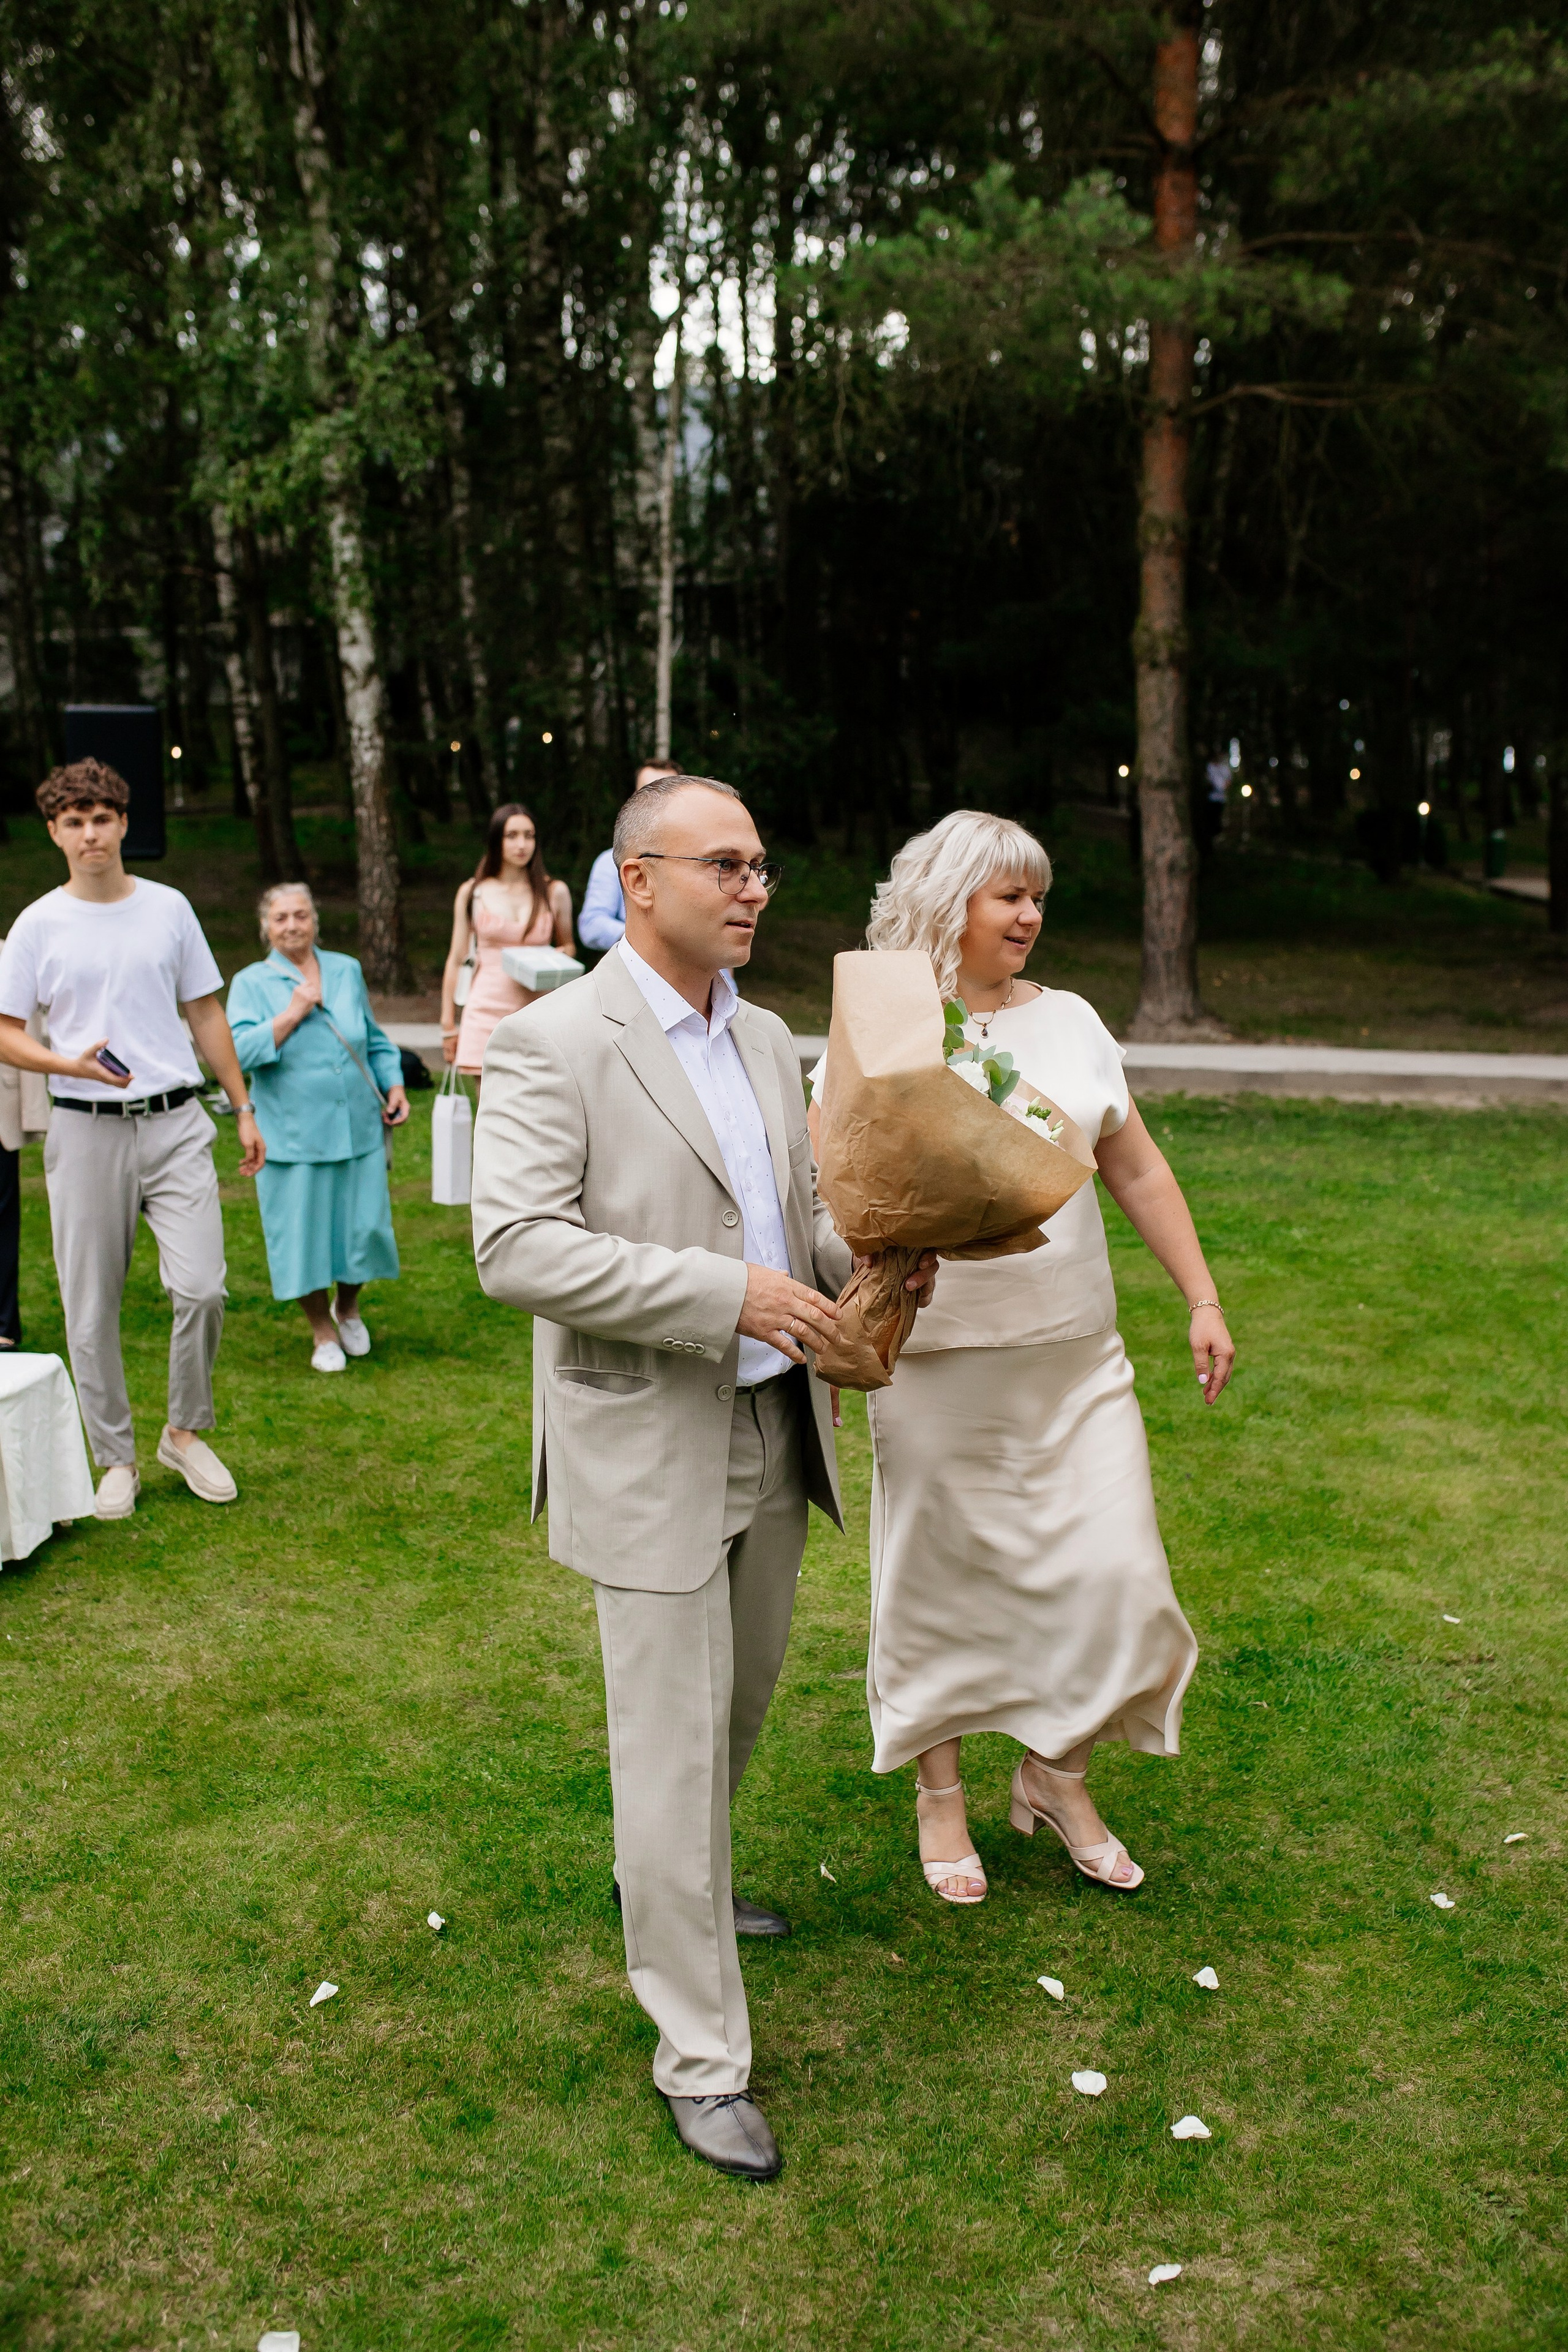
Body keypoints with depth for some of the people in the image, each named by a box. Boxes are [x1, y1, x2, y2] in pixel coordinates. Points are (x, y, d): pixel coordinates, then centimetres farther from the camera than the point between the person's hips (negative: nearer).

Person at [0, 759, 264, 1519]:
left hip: (175, 1122, 1)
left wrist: (244, 1109, 13)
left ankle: (185, 1433, 13)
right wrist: (71, 1064, -16)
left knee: (200, 1287, -9)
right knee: (91, 1310, 4)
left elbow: (206, 1014, 14)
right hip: (85, 1131, -1)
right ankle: (116, 1460, 19)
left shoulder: (168, 908, 8)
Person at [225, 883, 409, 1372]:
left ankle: (348, 1307, 33)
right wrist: (293, 1013, -16)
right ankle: (323, 1332, 22)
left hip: (359, 1129, 3)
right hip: (293, 1138, -3)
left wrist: (394, 1086, 8)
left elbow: (375, 1040, 21)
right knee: (304, 1233, 2)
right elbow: (241, 1051, -13)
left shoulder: (347, 971, 12)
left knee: (365, 1226, 3)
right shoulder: (250, 983, 0)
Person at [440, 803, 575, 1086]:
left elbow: (567, 947, 21)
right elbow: (456, 959, 10)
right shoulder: (473, 893, 6)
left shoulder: (555, 893, 7)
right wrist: (448, 1024, 9)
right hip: (487, 1012, 0)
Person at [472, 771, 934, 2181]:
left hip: (774, 1433, 8)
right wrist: (725, 1295, -27)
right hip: (649, 1449, -7)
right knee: (674, 1738, 1)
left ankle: (673, 1886, 50)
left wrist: (857, 1259, -6)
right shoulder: (552, 1045, -14)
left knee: (744, 1691, 23)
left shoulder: (766, 1041, 9)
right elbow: (515, 1248, -23)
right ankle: (702, 2057, 15)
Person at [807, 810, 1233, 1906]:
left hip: (1074, 1356, 3)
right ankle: (941, 1794, 31)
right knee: (941, 1578, 8)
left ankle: (1057, 1772, 27)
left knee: (1111, 1568, 1)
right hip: (935, 1356, -3)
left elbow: (1138, 1169, 12)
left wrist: (1204, 1299, 10)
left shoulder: (1069, 1020, 7)